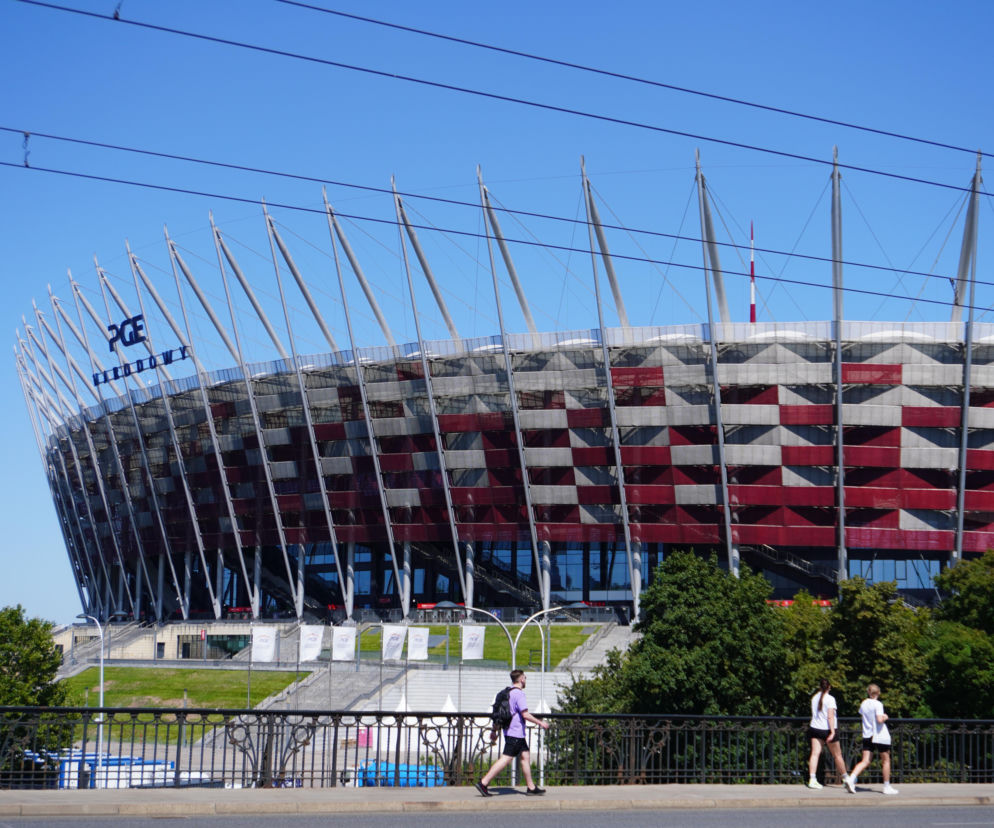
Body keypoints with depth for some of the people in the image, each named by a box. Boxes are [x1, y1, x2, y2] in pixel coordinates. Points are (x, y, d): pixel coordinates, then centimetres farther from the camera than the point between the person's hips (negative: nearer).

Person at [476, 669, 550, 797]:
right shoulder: (519, 694, -14)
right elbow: (525, 714, -20)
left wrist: (494, 731, 22)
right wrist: (540, 723, -10)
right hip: (515, 733, -10)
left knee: (525, 756, 12)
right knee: (506, 759, -10)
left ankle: (531, 787, 15)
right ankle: (484, 783, -12)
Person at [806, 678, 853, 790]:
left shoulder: (814, 698, 7)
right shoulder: (830, 699, -11)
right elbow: (830, 716, -18)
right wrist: (833, 732, -20)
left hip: (815, 728, 5)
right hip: (827, 729, -5)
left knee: (815, 753, -2)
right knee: (837, 755, 9)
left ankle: (812, 779, -15)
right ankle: (846, 779, 22)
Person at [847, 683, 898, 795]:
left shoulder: (864, 703, 6)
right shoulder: (877, 704, -14)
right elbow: (879, 720, -24)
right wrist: (885, 717, -3)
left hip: (867, 736, 5)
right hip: (880, 736, -5)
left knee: (865, 761, 1)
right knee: (886, 761, 11)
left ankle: (851, 779, -20)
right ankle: (887, 787, 16)